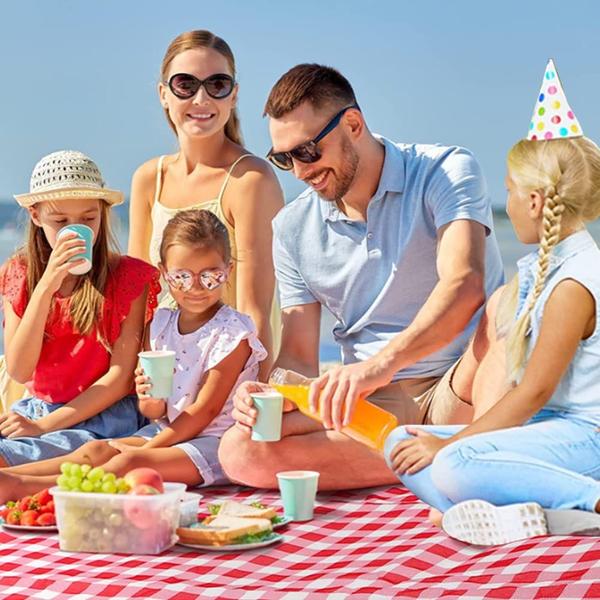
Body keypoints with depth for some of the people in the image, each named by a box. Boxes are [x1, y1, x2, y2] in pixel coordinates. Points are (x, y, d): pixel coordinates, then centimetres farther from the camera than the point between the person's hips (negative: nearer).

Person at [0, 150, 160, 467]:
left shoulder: (128, 276, -3)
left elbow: (121, 376, -6)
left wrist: (44, 426, -15)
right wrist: (46, 287, -16)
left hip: (102, 416, -4)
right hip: (34, 409, 4)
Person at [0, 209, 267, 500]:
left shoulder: (233, 331, -11)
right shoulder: (161, 324, 9)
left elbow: (206, 409, -14)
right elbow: (155, 412, 11)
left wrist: (147, 448, -15)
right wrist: (151, 402, -15)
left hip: (214, 441, -7)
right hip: (167, 430, 7)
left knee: (129, 463, -27)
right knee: (96, 450, -14)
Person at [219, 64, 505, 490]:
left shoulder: (446, 172, -6)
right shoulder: (293, 228, 9)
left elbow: (464, 286, -24)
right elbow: (298, 356, 9)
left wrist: (380, 364, -41)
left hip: (461, 390, -4)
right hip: (376, 403, 4)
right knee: (240, 451, -25)